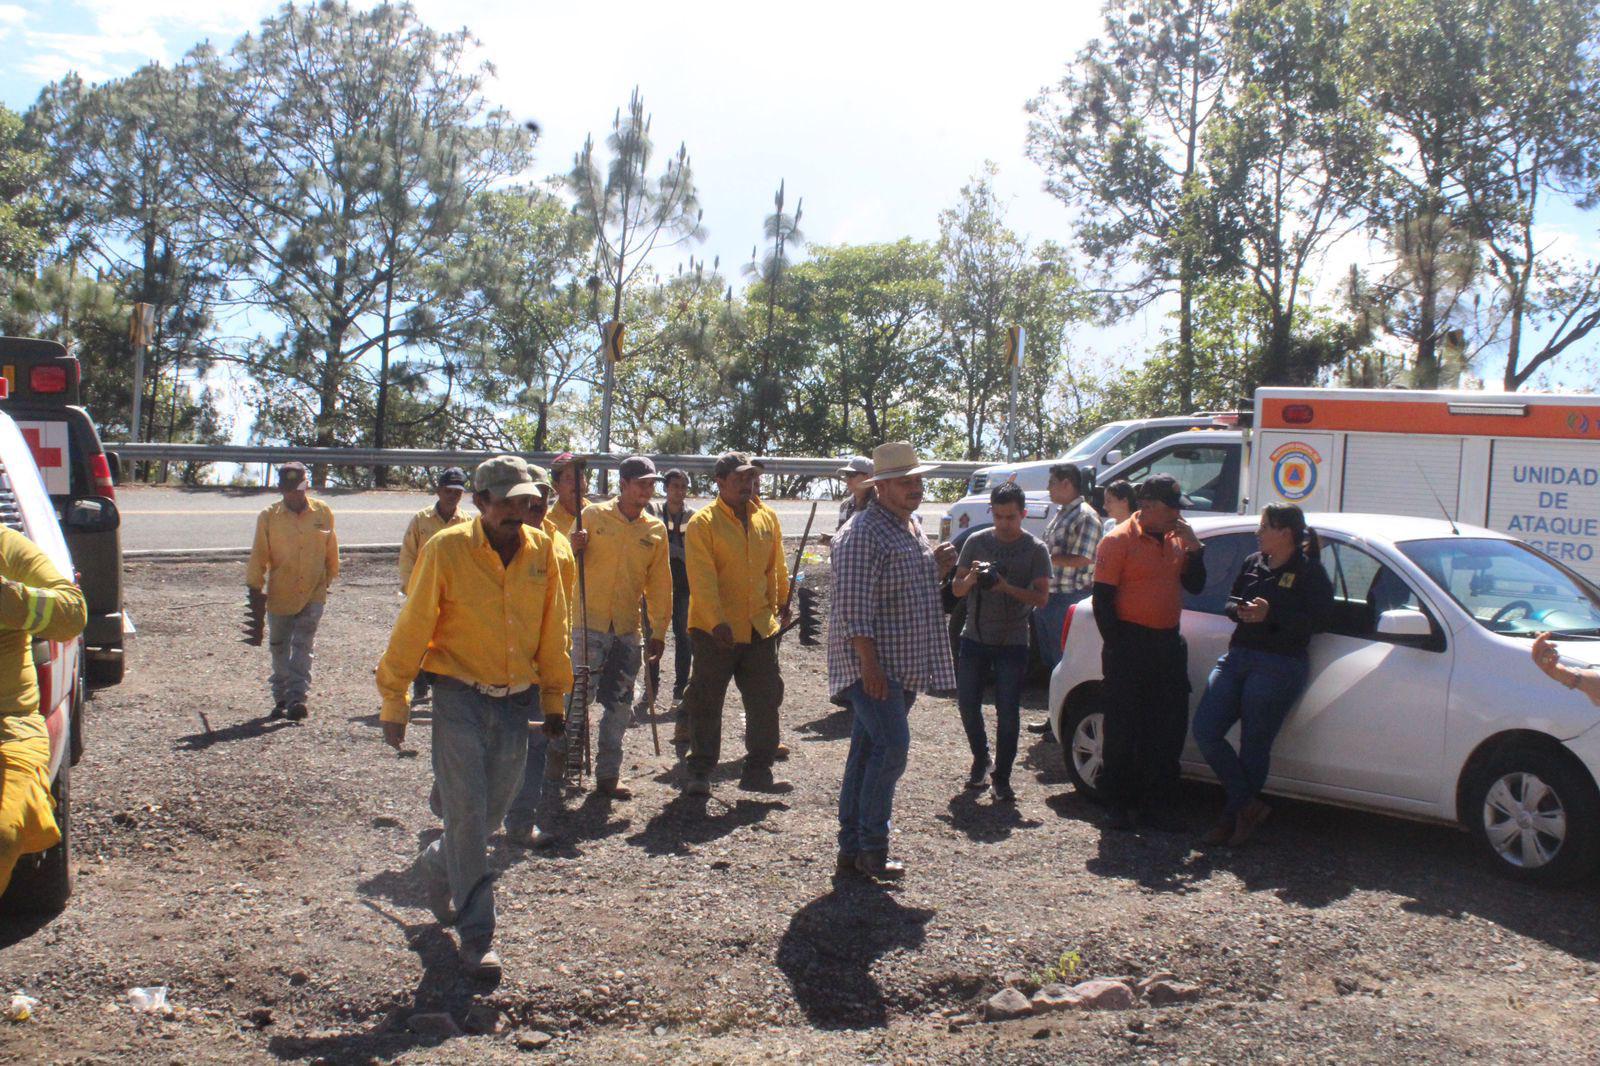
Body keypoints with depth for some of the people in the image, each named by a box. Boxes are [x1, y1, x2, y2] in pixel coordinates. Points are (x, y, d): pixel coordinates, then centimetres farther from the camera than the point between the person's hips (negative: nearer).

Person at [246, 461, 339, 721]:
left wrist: (328, 578, 17)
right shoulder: (268, 517, -3)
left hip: (313, 595, -1)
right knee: (279, 649, 11)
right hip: (279, 595, 1)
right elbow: (259, 555, 0)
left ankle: (297, 698, -13)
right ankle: (281, 699, 23)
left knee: (303, 647, -10)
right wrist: (254, 587, -2)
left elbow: (331, 550, 11)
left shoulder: (322, 512, 0)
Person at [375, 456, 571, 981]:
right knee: (467, 814, -5)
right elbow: (412, 629, -6)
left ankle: (437, 866, 45)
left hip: (517, 701, 4)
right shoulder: (446, 550, -10)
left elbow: (552, 628, 11)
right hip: (460, 700, -4)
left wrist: (553, 697, 12)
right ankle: (476, 934, 6)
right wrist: (394, 703, -4)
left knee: (490, 812, 15)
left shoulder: (542, 549, 2)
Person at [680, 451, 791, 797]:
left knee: (766, 700, 8)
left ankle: (758, 771, 19)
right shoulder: (702, 523, -10)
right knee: (706, 703, 4)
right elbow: (702, 579, -17)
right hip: (716, 631, -5)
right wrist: (717, 621, -24)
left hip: (760, 627, 5)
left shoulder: (767, 518, 7)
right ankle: (700, 772, 16)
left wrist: (782, 603, 22)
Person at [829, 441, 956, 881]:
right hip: (873, 664, -9)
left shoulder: (913, 527, 16)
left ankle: (851, 852, 16)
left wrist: (939, 565, 7)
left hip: (903, 666, 9)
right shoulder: (863, 534, -15)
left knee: (867, 751, 11)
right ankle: (871, 849, -4)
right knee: (892, 746, -14)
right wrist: (869, 663, -25)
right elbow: (854, 606, -20)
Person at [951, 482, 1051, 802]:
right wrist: (972, 577, -17)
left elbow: (1041, 597, -10)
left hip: (1012, 642, -2)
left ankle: (1002, 777, 8)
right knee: (967, 703, 6)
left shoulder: (1035, 549, -3)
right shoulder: (976, 542, 3)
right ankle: (981, 758, 30)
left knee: (1008, 711, -3)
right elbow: (956, 589, 5)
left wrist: (1006, 586, -24)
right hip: (974, 638, 3)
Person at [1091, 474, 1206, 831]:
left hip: (1168, 643, 7)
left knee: (1170, 728, 9)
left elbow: (1195, 586, 11)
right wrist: (1118, 647, -14)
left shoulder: (1176, 540, 12)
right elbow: (1102, 599, -11)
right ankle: (1120, 805, 9)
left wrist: (1194, 547, -3)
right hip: (1131, 644, -7)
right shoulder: (1119, 540, -8)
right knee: (1123, 728, 0)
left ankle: (1153, 800, 20)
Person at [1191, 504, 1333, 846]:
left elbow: (1319, 620, -13)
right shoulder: (1253, 564, 15)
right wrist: (1240, 611, -3)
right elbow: (1231, 602, 21)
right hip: (1237, 656, 7)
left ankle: (1235, 815, 15)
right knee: (1205, 731, -4)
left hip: (1279, 666, -7)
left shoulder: (1309, 572, -3)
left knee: (1254, 745, 0)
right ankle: (1250, 805, 4)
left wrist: (1270, 614, -21)